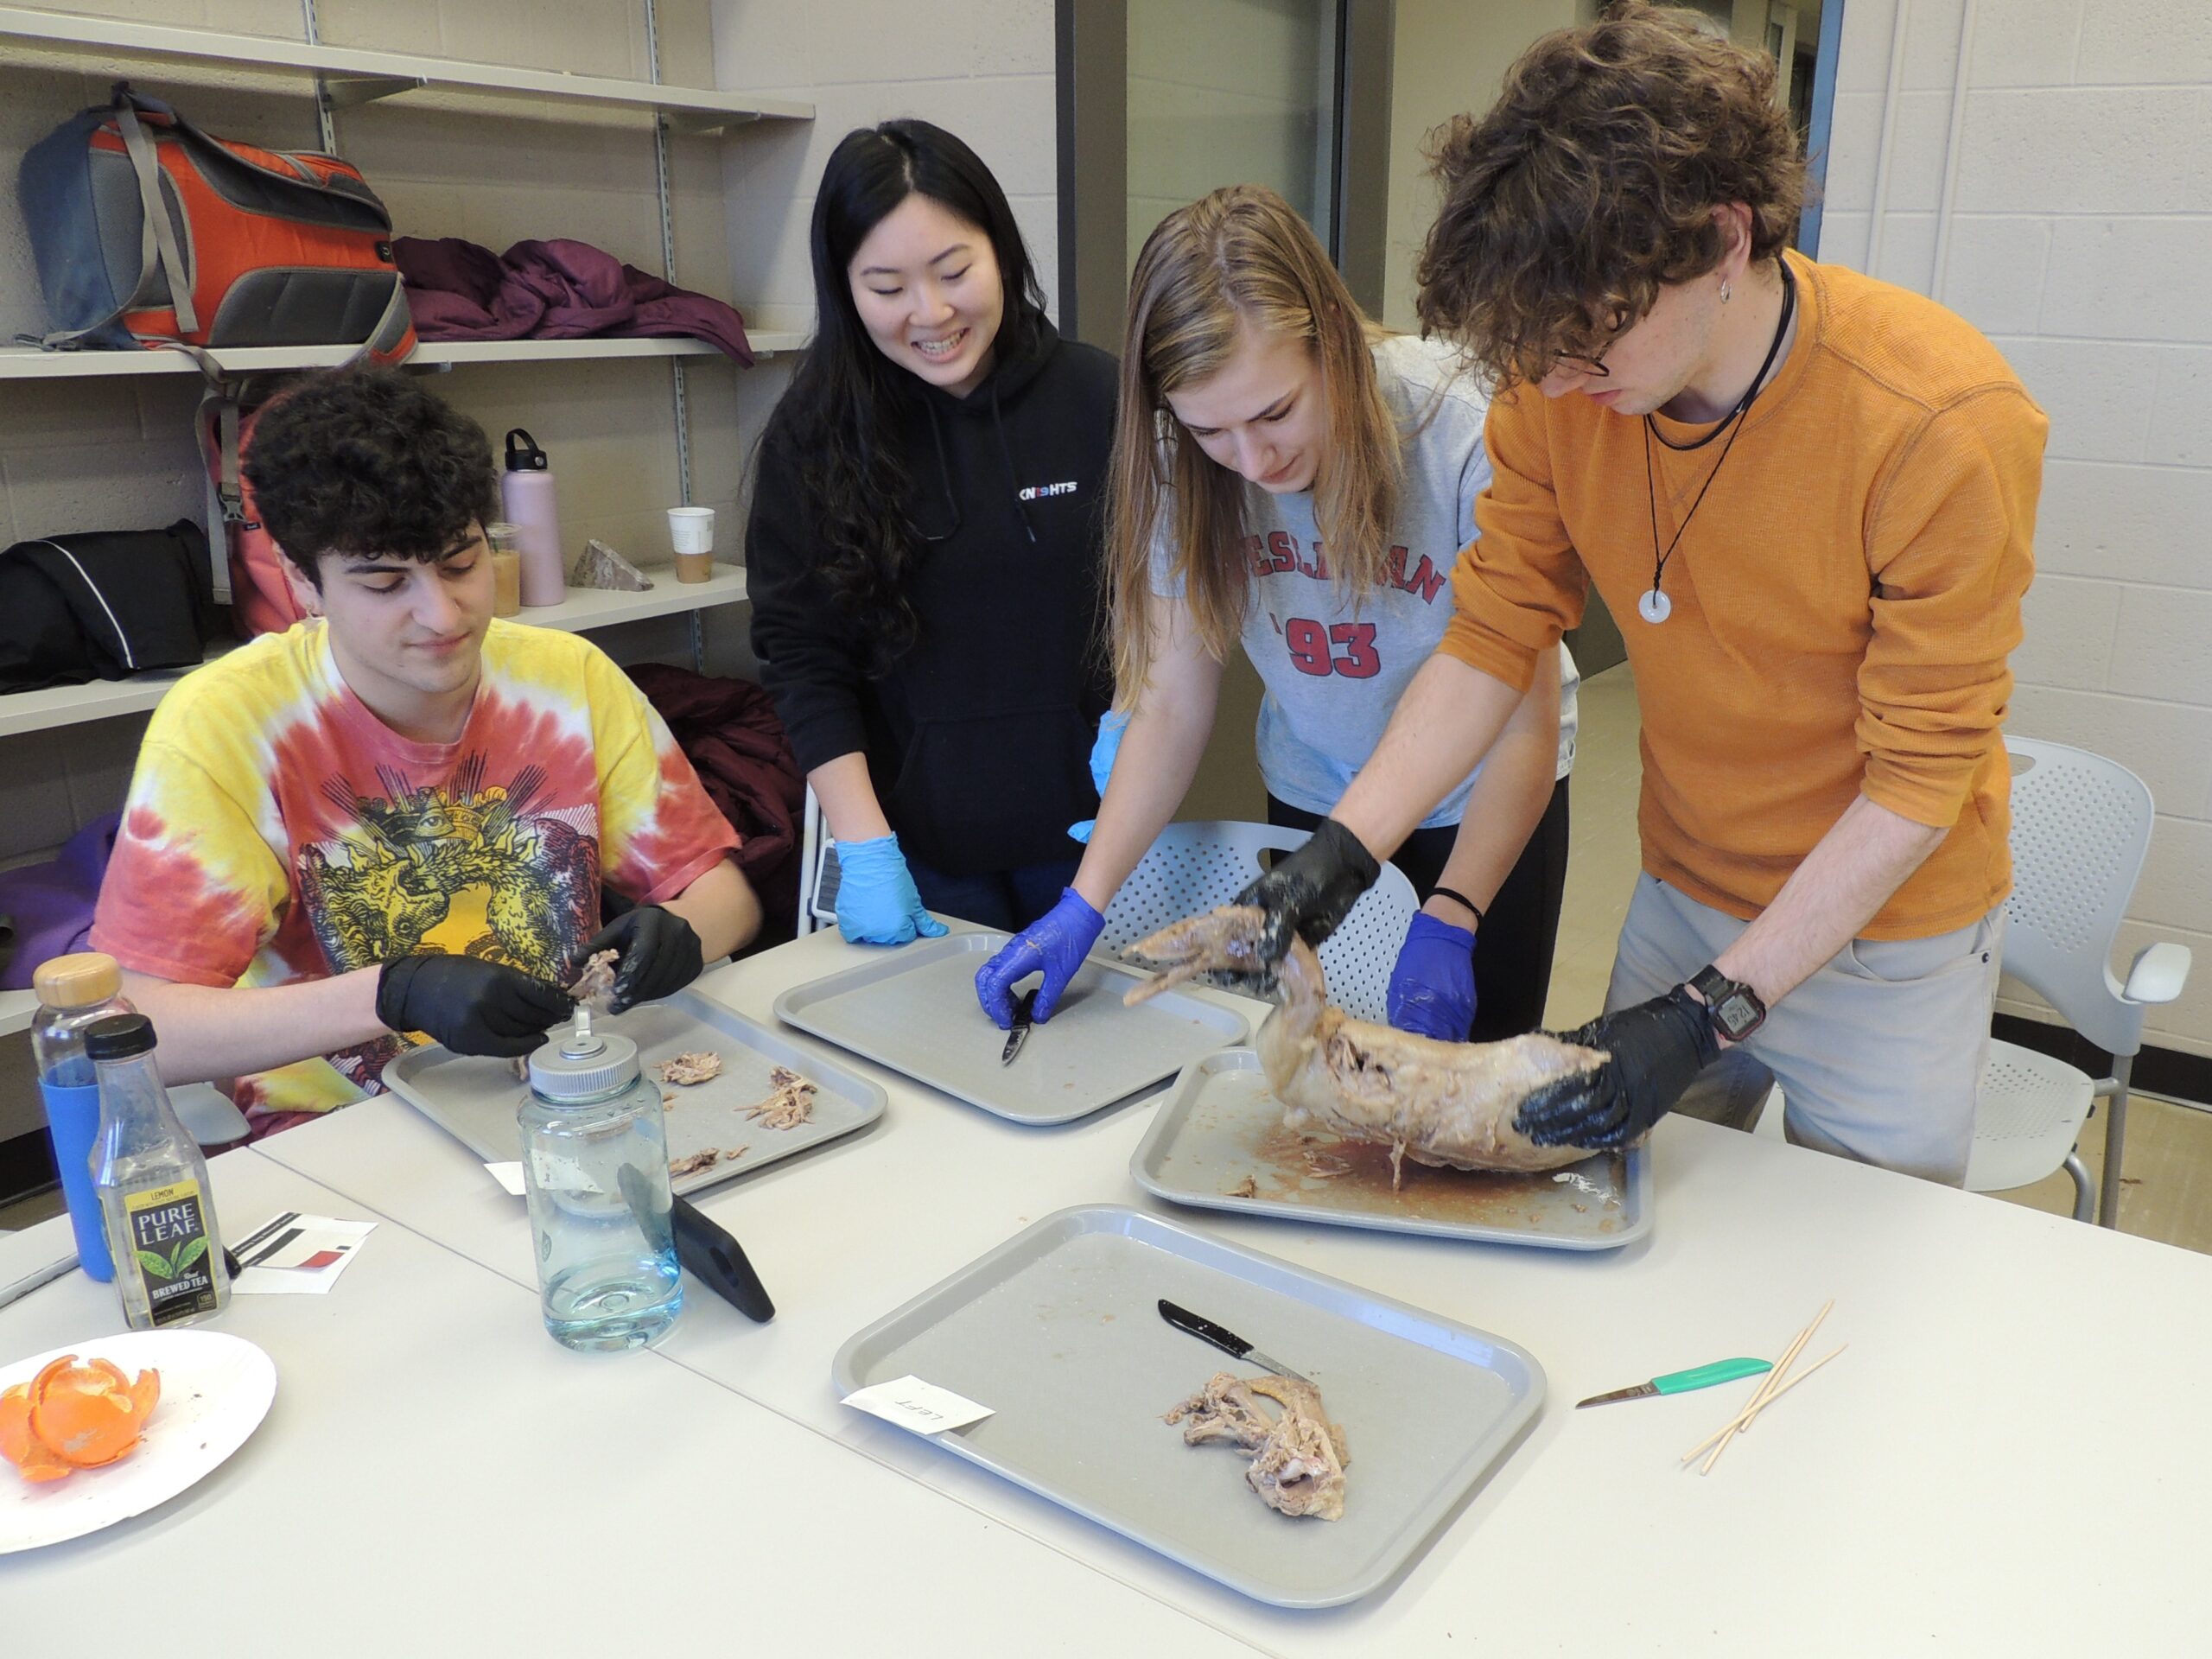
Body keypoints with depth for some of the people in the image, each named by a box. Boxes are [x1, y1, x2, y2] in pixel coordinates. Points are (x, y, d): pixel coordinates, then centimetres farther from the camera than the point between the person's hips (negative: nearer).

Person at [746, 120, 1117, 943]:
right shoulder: (813, 431, -5)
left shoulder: (1096, 396, -6)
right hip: (920, 846, 0)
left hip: (1085, 823, 1)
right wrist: (864, 847, -11)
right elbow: (800, 655, -5)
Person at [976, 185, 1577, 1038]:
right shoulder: (1186, 462, -18)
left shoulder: (1462, 428, -29)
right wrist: (1084, 903, -22)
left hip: (1481, 799, -2)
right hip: (1311, 797, 3)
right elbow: (1172, 704, -12)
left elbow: (1527, 721, -23)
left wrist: (1448, 923, -32)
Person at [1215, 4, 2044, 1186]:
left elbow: (1921, 779, -22)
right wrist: (1344, 845, -21)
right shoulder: (1559, 385, -14)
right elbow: (1491, 641, -8)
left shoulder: (1944, 427, -27)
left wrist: (1712, 1011, -26)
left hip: (1885, 931, -3)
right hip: (1682, 897, 4)